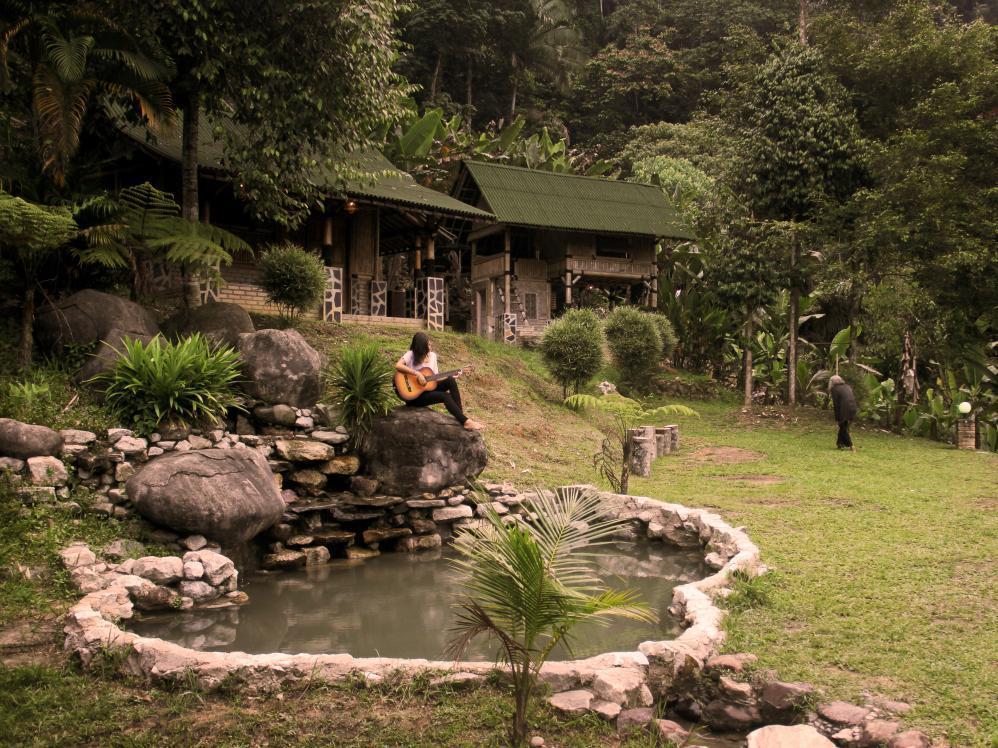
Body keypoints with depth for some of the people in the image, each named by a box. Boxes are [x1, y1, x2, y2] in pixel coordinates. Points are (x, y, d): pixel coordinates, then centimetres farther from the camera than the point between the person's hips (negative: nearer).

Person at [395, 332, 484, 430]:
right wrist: (417, 373, -33)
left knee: (451, 381, -15)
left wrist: (451, 377, -4)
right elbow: (398, 366, -31)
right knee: (445, 396, -25)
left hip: (428, 387, 6)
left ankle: (460, 416, -16)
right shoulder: (411, 355, -13)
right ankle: (465, 421, -25)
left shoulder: (432, 355, 6)